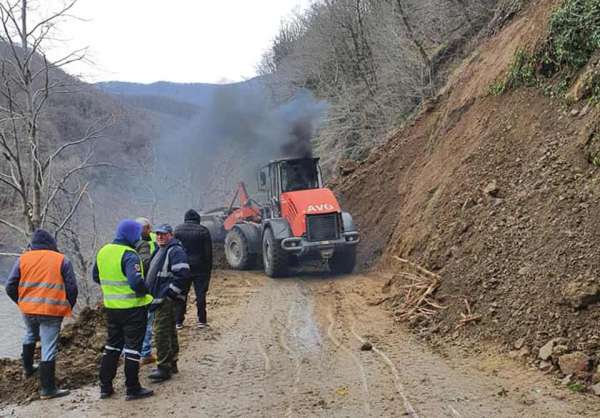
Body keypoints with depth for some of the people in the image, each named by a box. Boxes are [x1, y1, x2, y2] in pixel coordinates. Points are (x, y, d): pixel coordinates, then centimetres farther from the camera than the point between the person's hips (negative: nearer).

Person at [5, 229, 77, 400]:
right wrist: (68, 307, 12)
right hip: (52, 311, -3)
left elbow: (10, 287, 5)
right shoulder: (62, 260, 0)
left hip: (28, 309, 3)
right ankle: (47, 389, 4)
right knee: (49, 348, 1)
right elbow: (72, 287, -3)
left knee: (30, 335, 33)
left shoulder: (22, 259, 6)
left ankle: (27, 367, 45)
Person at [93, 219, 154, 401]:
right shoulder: (129, 255, -20)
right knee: (133, 346, 4)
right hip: (133, 308, -7)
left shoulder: (103, 252, 5)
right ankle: (132, 389, 11)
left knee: (112, 345, 18)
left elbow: (96, 277, 17)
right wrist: (144, 292, -10)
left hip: (111, 307, 7)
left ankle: (105, 386, 23)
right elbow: (136, 282, -29)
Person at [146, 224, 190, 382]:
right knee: (169, 332, 17)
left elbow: (182, 274, -24)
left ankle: (164, 367, -5)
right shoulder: (161, 250, 18)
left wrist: (169, 293, -21)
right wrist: (154, 294, 20)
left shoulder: (175, 251, -14)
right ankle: (171, 364, 27)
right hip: (161, 299, 11)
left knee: (161, 333, -10)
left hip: (166, 299, -11)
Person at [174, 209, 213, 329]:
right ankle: (202, 321, 6)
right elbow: (208, 252, -2)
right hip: (200, 268, -1)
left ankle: (178, 321, 8)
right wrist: (208, 269, 3)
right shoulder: (203, 231, -2)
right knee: (200, 293, 4)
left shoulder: (177, 230, 3)